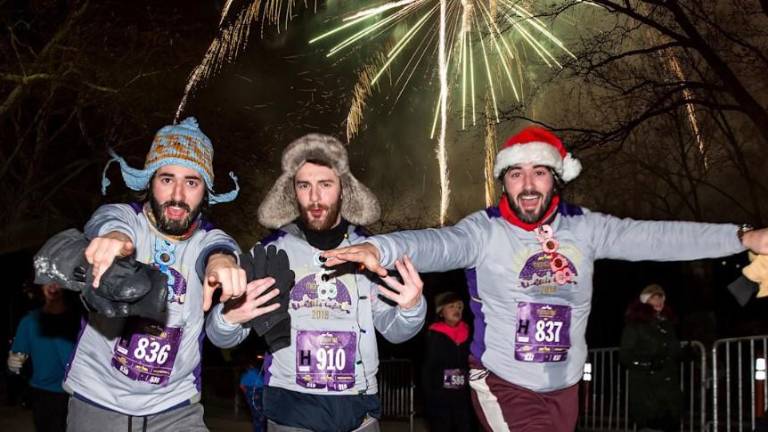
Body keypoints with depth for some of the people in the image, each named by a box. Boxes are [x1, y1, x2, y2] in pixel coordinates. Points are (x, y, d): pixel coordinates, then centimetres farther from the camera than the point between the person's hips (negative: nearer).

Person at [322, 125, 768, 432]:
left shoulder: (584, 227, -2)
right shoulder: (485, 230, -13)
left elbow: (655, 238, -6)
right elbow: (438, 243, -30)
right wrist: (378, 248, -50)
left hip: (564, 386, 4)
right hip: (503, 383, -4)